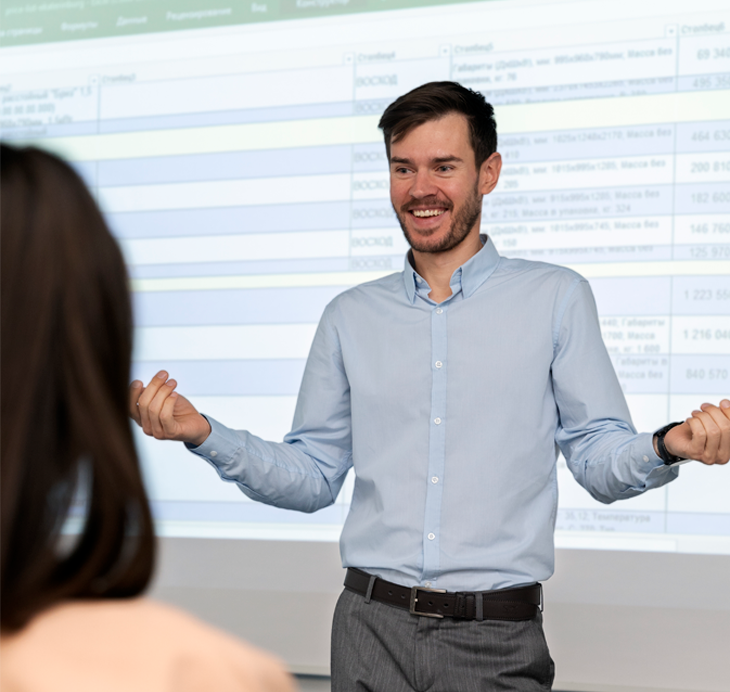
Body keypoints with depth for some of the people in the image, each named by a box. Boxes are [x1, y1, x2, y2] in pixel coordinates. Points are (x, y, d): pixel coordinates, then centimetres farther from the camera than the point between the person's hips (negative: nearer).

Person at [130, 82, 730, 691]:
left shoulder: (557, 298, 4)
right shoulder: (350, 318, 11)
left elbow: (601, 462, 1)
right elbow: (312, 478, 12)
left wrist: (667, 447, -20)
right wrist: (204, 435, -2)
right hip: (372, 632, 2)